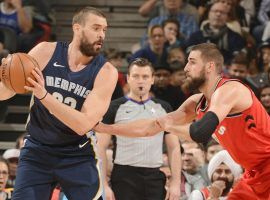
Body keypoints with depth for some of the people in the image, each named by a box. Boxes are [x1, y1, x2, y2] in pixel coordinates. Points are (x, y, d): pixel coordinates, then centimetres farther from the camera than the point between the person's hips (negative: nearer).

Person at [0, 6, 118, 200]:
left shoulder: (106, 72, -13)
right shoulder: (46, 52, -8)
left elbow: (83, 124, -22)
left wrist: (44, 96, -33)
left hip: (78, 156, -1)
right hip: (37, 150, 1)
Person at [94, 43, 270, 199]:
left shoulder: (229, 90, -19)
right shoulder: (197, 103, 8)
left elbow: (201, 133, -33)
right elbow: (151, 126, 13)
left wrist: (170, 126, -13)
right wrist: (105, 128, 11)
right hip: (255, 174, 9)